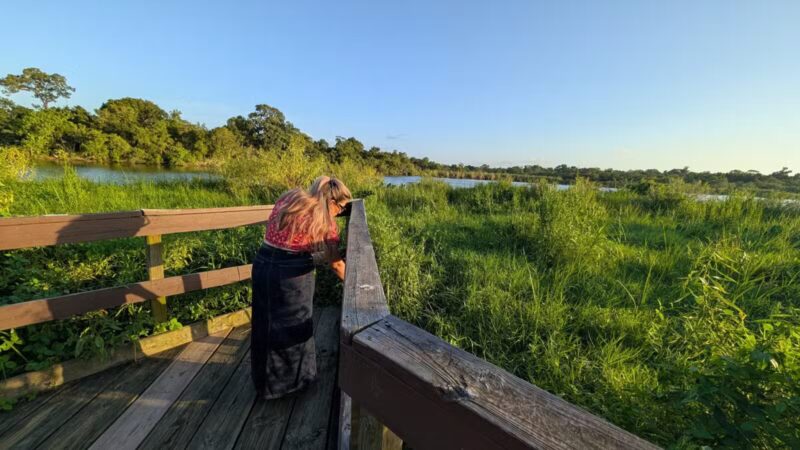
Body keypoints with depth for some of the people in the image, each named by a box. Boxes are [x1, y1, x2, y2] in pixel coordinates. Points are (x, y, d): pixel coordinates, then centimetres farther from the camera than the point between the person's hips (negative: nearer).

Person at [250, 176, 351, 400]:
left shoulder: (287, 199, 8)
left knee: (265, 325, 23)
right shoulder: (325, 222, -10)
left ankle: (265, 380, 47)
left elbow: (273, 231, 14)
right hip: (290, 274, -7)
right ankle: (292, 379, 39)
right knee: (292, 326, 16)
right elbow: (336, 264, -4)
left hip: (262, 265, 7)